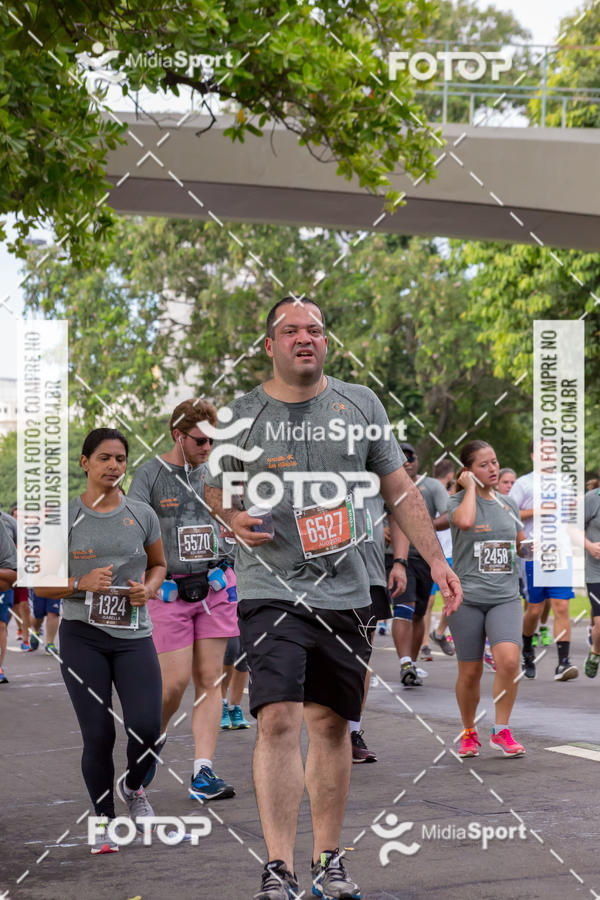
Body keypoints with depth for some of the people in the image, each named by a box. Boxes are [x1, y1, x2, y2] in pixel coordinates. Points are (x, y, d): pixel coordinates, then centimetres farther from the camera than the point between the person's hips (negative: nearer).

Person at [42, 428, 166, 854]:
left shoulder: (142, 515, 4)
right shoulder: (65, 517, -2)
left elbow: (159, 564, 19)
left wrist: (148, 589, -2)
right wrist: (81, 584, -16)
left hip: (134, 635, 1)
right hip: (82, 636, -1)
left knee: (146, 729, -10)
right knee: (98, 736, -1)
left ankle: (133, 787, 24)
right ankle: (104, 820, 19)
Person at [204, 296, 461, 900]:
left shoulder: (360, 404, 8)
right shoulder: (239, 414, 1)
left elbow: (398, 488, 12)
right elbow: (214, 488, 11)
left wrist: (436, 558, 5)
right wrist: (233, 521, -11)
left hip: (344, 592, 3)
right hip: (272, 590, -3)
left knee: (332, 725, 9)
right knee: (279, 721, -15)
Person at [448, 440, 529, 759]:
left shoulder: (508, 503, 13)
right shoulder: (458, 501, -2)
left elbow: (519, 546, 25)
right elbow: (465, 521, -27)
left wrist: (528, 547, 2)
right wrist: (470, 487, -13)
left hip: (505, 597, 3)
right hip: (467, 598, -3)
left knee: (508, 660, -19)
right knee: (470, 673, 4)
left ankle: (501, 731, -4)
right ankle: (469, 733, 26)